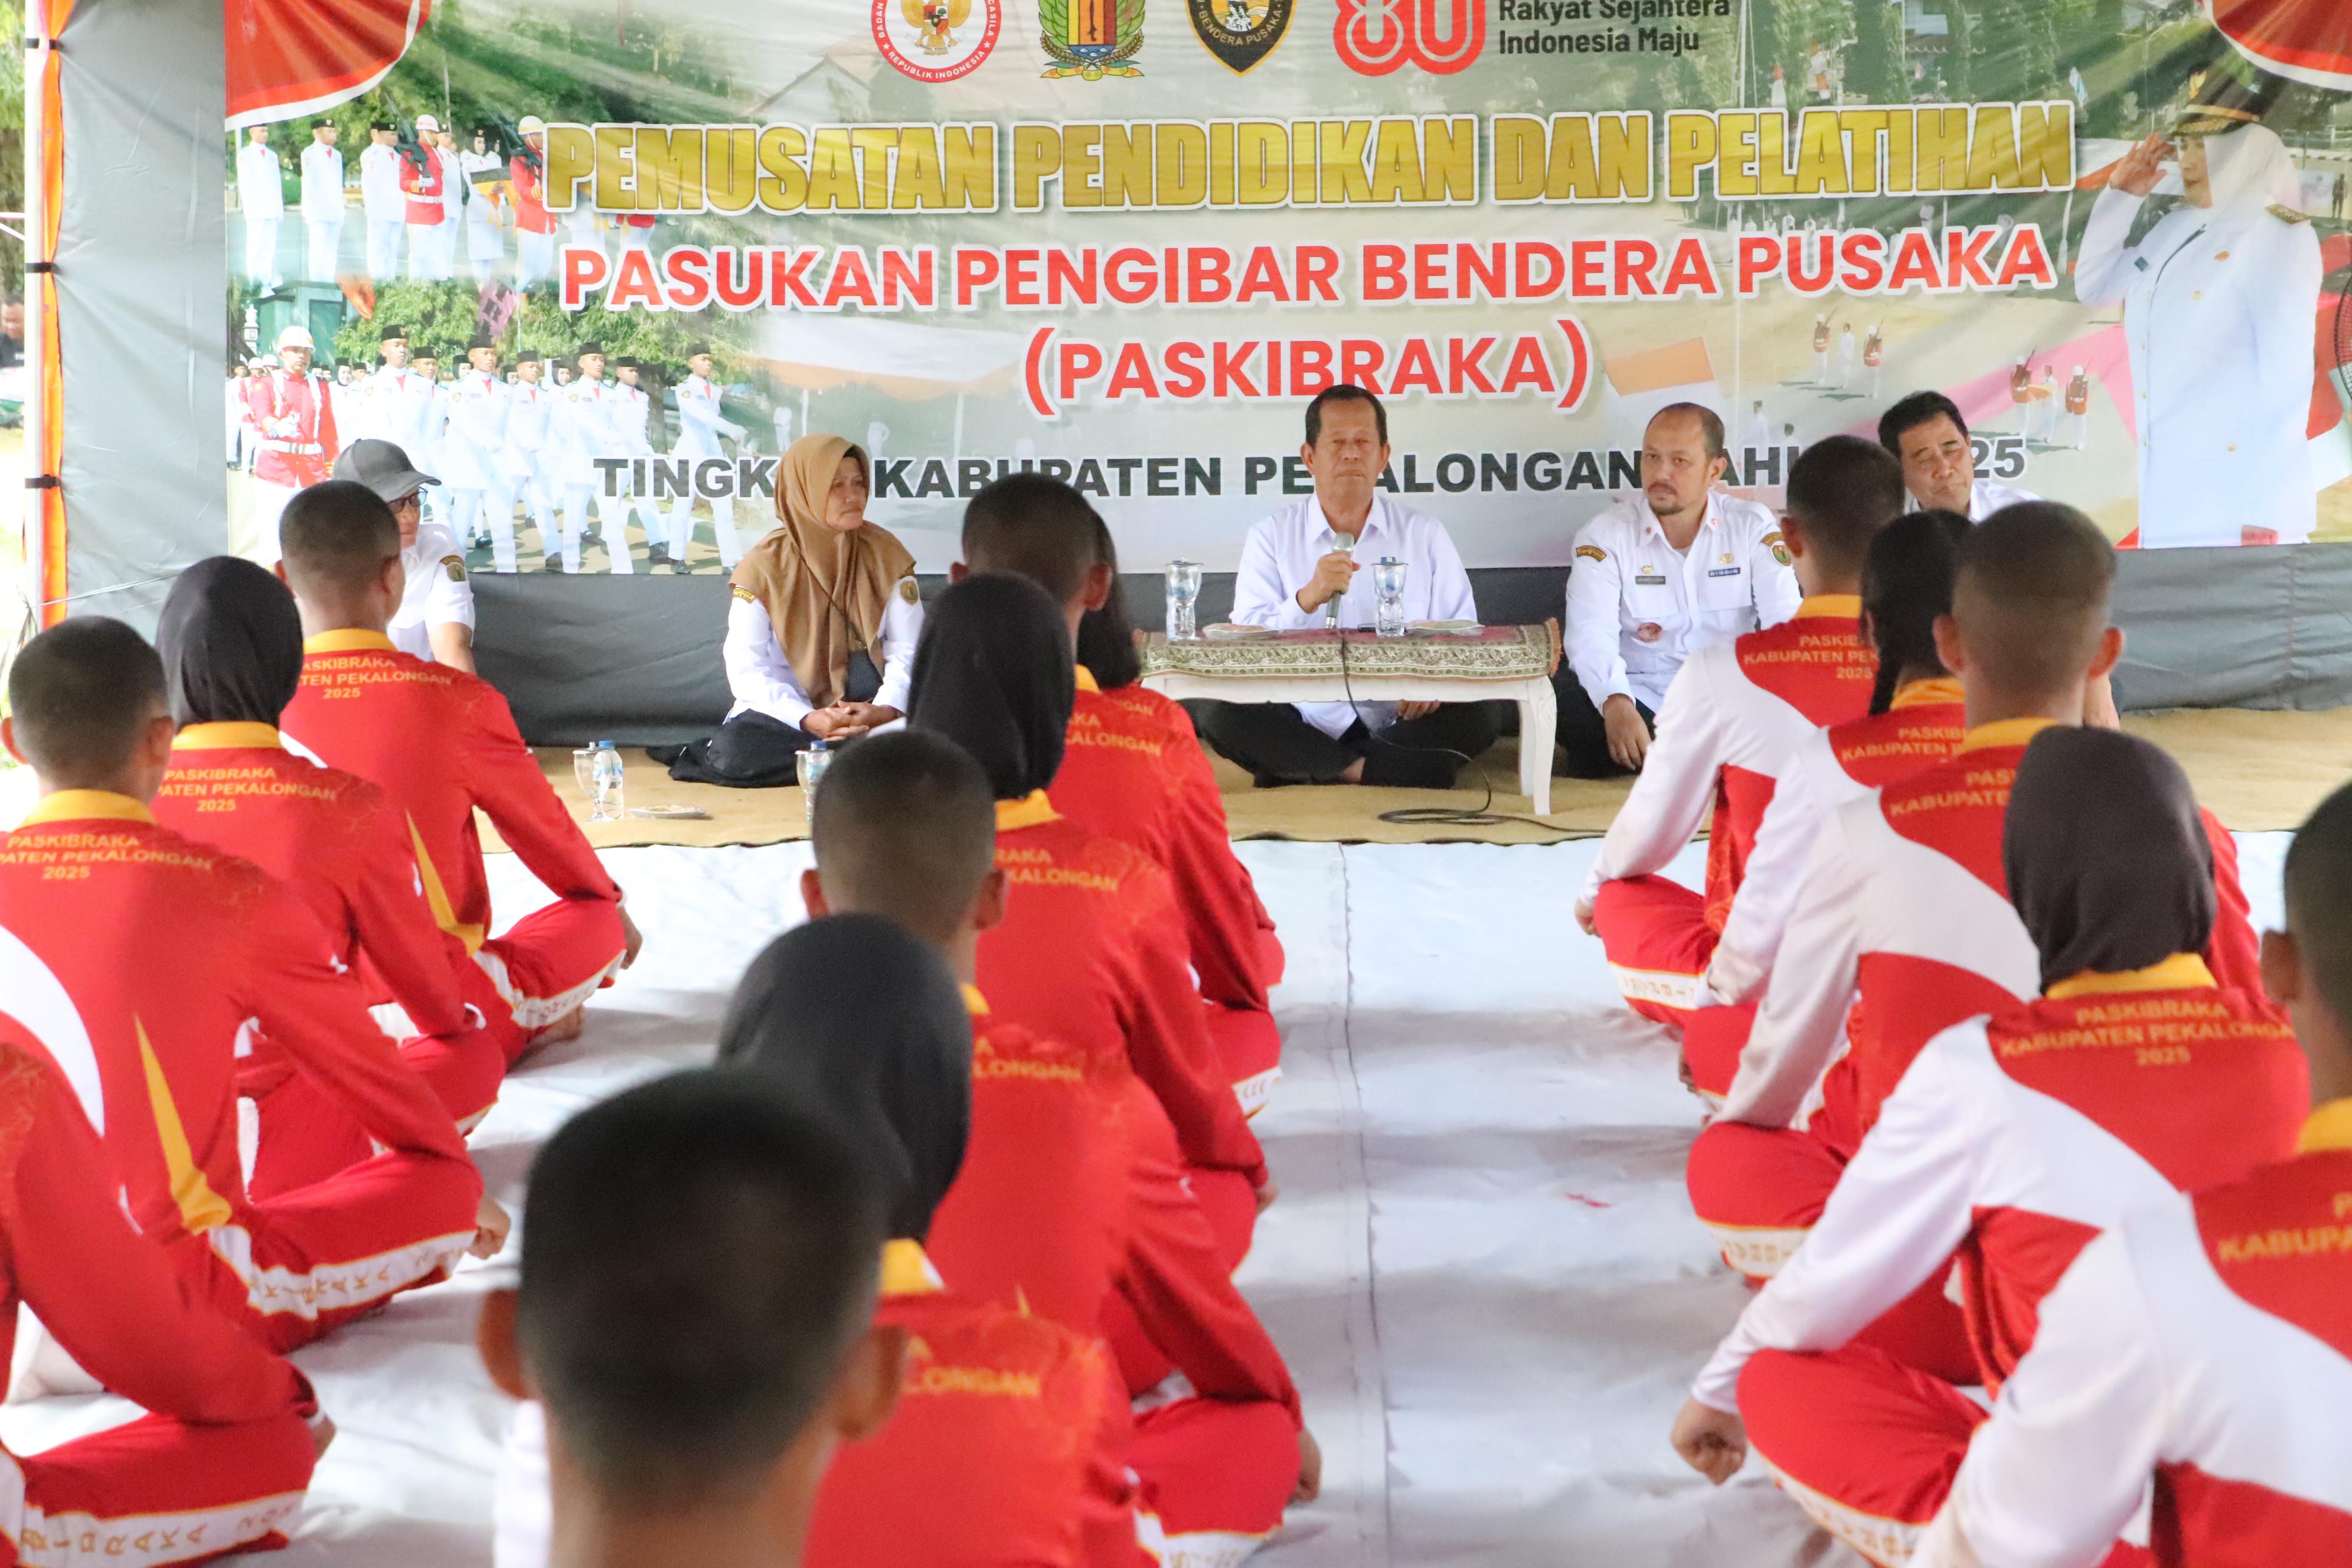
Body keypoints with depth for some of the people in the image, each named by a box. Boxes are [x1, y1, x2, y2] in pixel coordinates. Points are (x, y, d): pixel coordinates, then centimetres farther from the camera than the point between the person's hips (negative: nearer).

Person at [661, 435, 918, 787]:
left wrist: (885, 710, -23)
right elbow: (746, 669, -11)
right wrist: (808, 720, -27)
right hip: (788, 711, -2)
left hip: (869, 709, 3)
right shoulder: (764, 566, -7)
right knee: (733, 751, -32)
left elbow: (908, 649, -3)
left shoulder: (885, 553, 0)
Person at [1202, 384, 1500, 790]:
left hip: (1398, 723, 2)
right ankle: (1364, 771, -24)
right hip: (1306, 722, -1)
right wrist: (1308, 597, -21)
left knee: (1480, 718, -26)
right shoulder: (1271, 537, 8)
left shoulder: (1425, 534, 12)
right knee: (1218, 712, -26)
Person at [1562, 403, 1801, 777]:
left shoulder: (1754, 526, 4)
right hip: (1642, 699, -1)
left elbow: (1785, 620, -5)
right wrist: (1616, 703, -35)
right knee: (1569, 707, -33)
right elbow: (1592, 633, -14)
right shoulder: (1605, 536, -1)